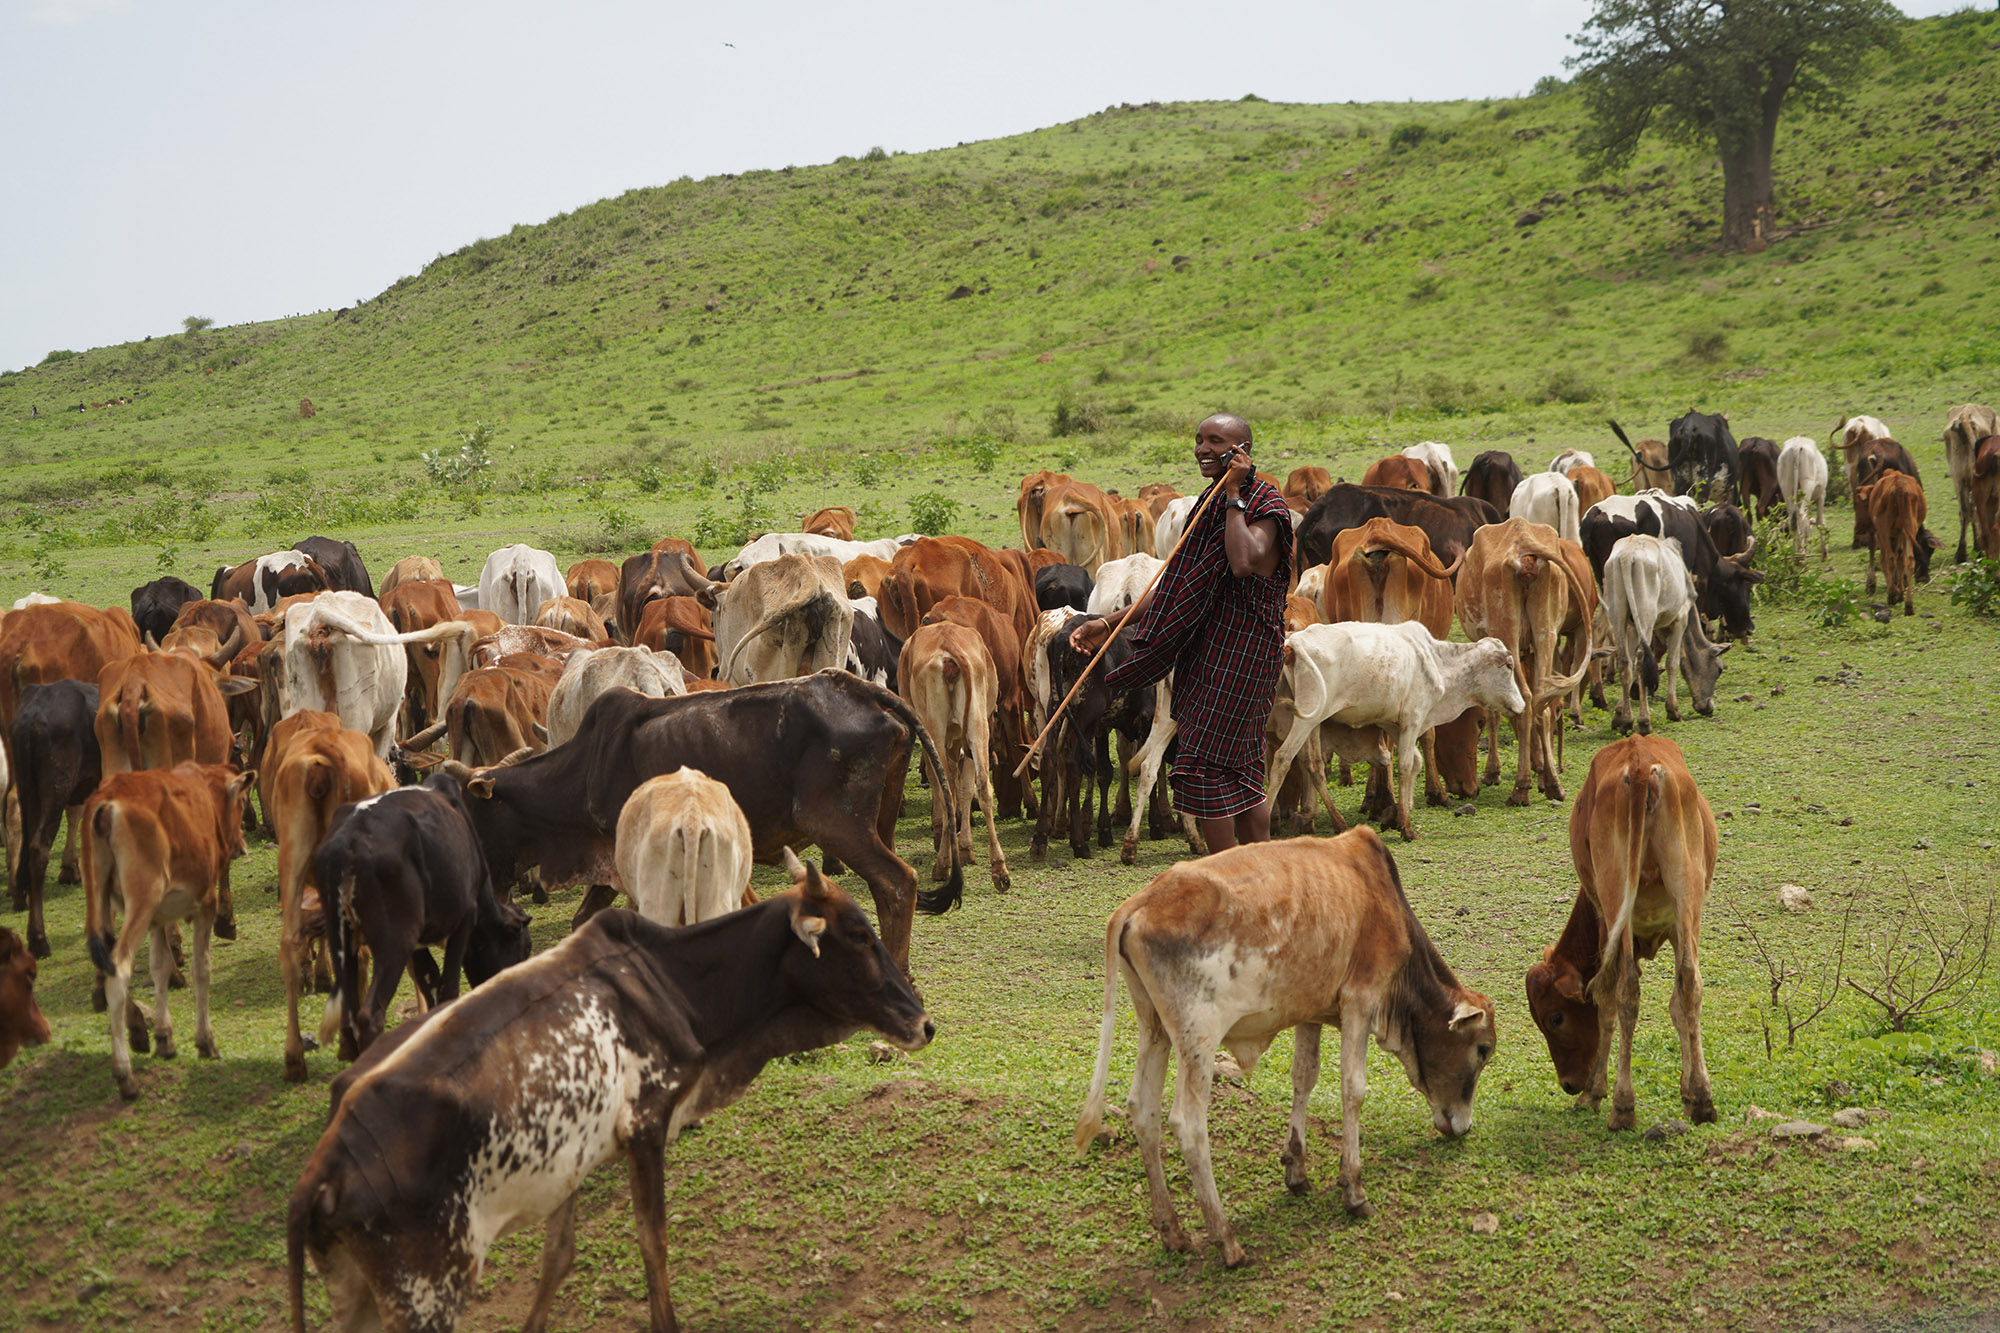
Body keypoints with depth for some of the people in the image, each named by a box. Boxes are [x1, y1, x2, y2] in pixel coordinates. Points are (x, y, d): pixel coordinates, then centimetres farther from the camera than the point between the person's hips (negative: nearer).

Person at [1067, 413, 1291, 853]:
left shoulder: (1267, 507, -11)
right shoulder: (1210, 505, 15)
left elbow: (1243, 563, -33)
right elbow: (1176, 586, 19)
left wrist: (1234, 496, -21)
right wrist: (1109, 625, 14)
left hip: (1241, 652, -9)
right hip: (1204, 652, 9)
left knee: (1203, 766, -9)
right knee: (1240, 771, 13)